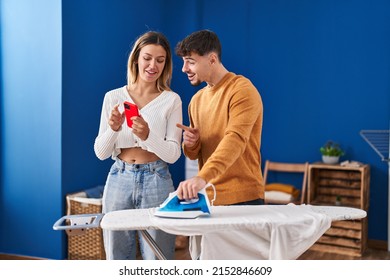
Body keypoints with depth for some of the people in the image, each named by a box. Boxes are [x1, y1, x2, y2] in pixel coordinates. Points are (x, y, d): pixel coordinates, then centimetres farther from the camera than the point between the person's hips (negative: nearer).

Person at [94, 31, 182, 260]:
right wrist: (113, 129, -16)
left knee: (158, 260, 3)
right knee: (117, 258, 11)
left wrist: (148, 136, -24)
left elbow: (173, 154, -6)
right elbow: (101, 153, 4)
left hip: (156, 182, -2)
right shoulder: (113, 97, 5)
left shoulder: (171, 100, 0)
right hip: (119, 179, 2)